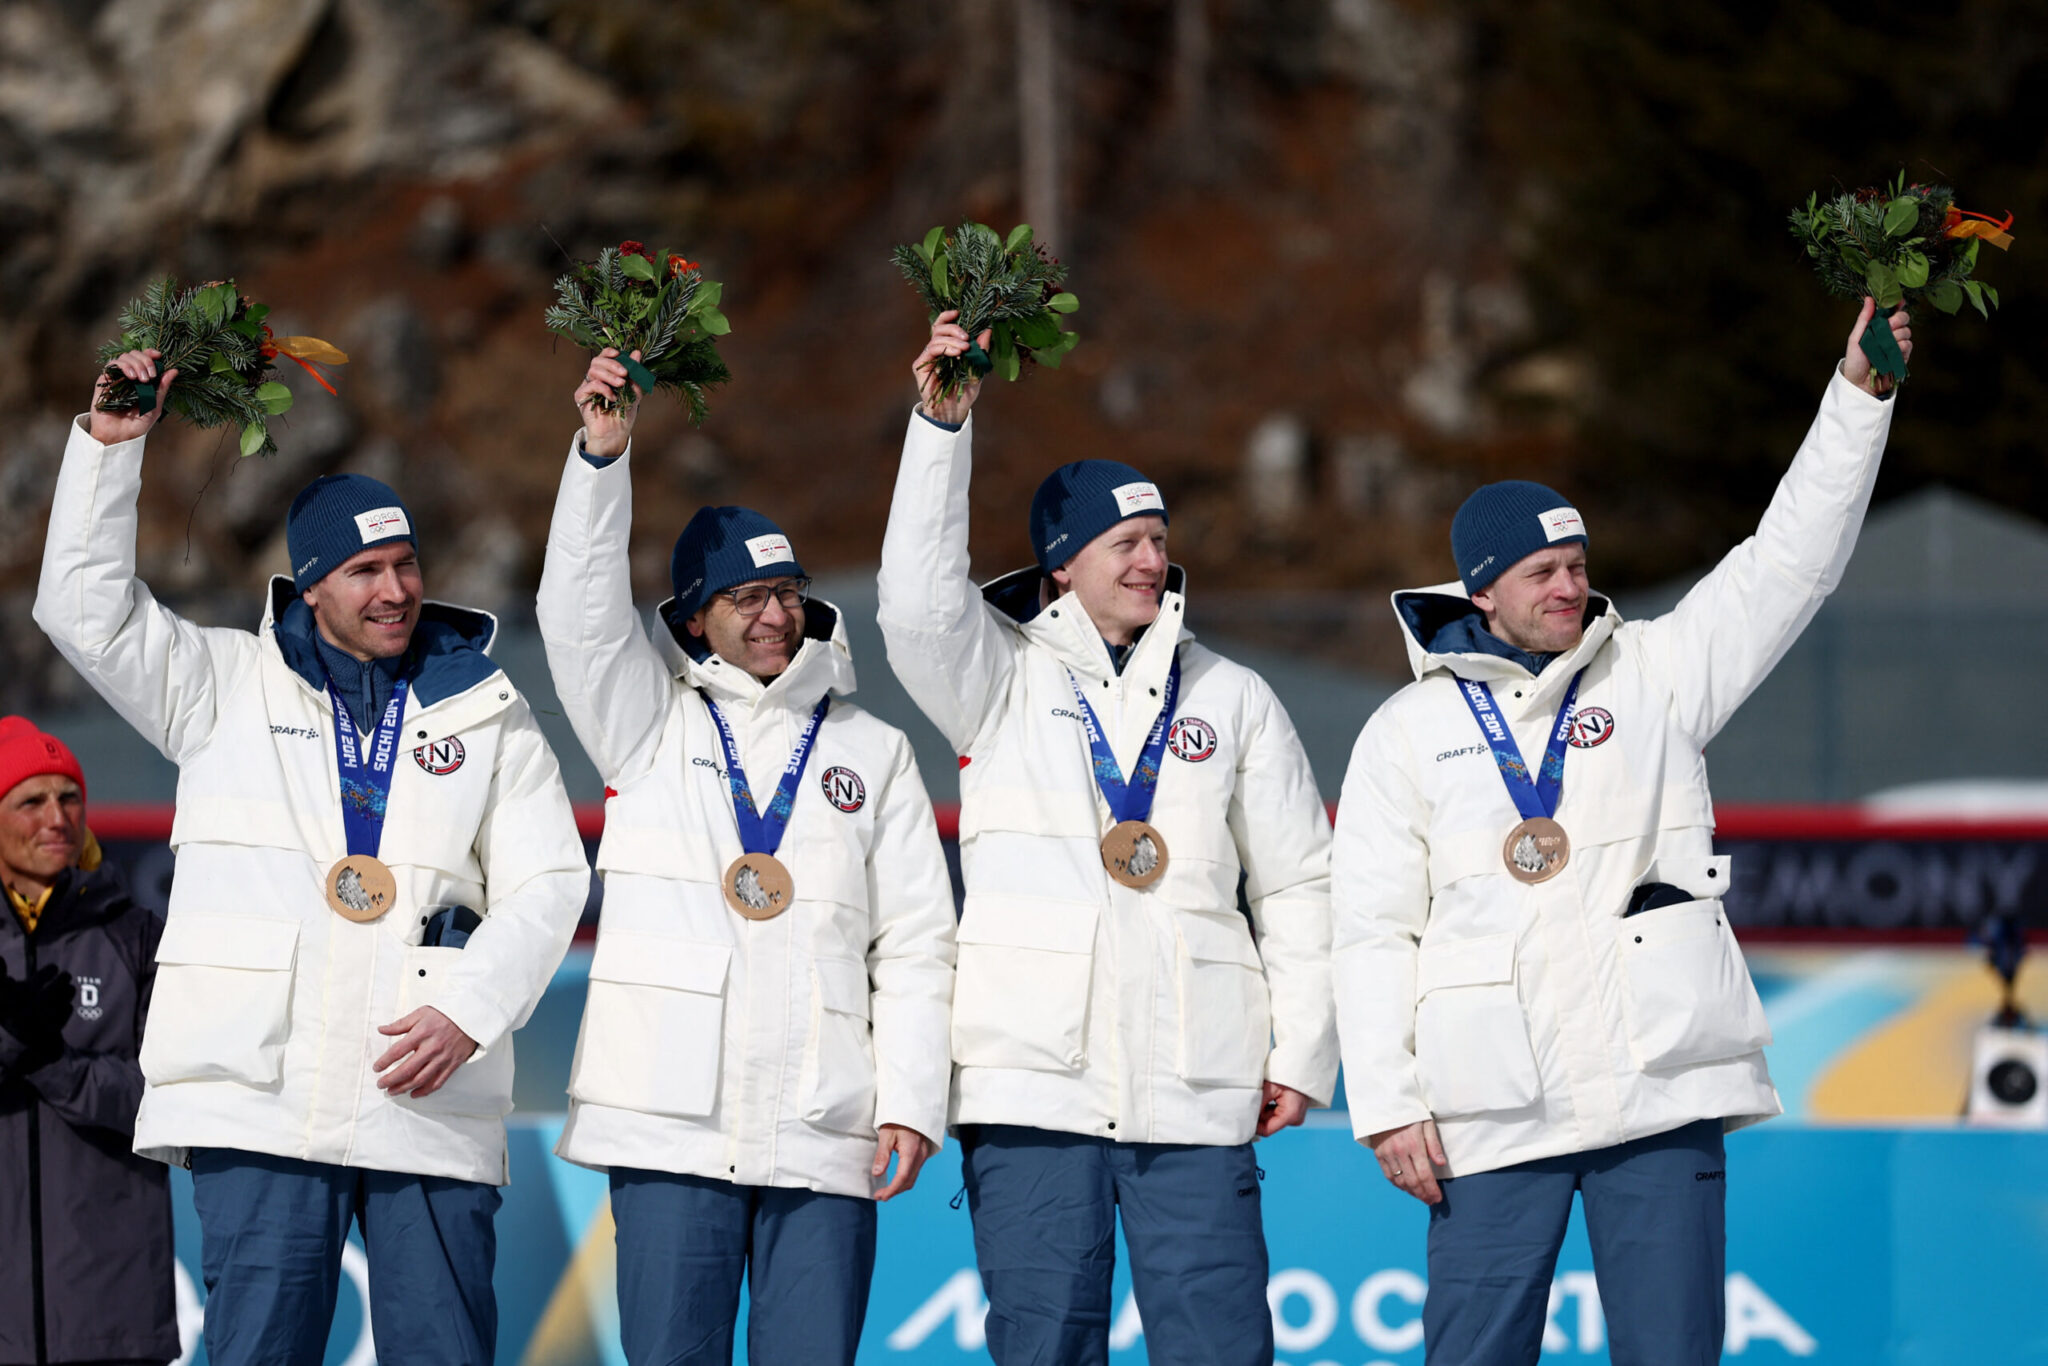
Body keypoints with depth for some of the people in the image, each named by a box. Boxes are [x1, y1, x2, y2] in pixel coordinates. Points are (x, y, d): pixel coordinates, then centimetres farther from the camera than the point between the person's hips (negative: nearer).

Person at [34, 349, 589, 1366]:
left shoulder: (485, 712, 14)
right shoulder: (227, 686, 14)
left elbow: (545, 883, 8)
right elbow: (86, 607, 7)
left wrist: (467, 1011, -7)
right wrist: (110, 444, -1)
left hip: (431, 1104, 0)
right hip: (259, 1099, 0)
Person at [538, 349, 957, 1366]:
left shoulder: (874, 754, 15)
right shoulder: (650, 727, 14)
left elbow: (916, 948, 11)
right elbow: (581, 611, -3)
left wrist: (913, 1102, 0)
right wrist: (603, 452, -15)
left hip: (823, 1133, 1)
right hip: (673, 1123, -1)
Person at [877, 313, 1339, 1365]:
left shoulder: (1232, 699, 14)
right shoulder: (1003, 680, 9)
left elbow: (1297, 884, 15)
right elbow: (920, 602, -11)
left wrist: (1302, 1053, 7)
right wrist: (942, 425, -19)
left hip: (1194, 1084, 1)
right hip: (1034, 1081, -1)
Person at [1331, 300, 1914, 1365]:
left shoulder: (1657, 672, 11)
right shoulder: (1409, 730, 8)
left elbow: (1791, 559, 6)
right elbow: (1372, 929, 6)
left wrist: (1859, 396, -3)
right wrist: (1386, 1105, -3)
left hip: (1660, 1085, 1)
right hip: (1492, 1108, -1)